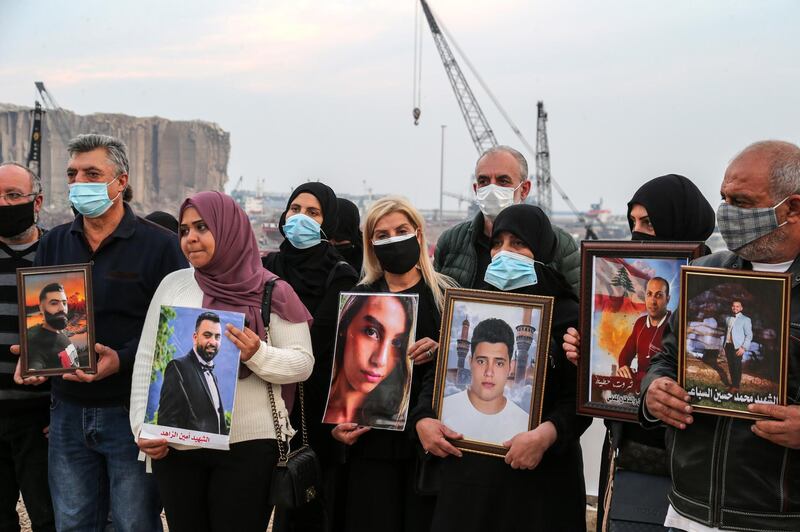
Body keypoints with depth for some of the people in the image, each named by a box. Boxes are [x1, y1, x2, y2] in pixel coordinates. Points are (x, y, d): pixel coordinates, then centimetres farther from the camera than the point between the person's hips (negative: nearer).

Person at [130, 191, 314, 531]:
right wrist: (142, 425, -1)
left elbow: (302, 363, -3)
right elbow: (145, 359, 7)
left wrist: (259, 355, -21)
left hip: (247, 447, -3)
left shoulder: (270, 292, -3)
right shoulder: (172, 284, 5)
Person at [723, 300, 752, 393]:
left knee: (737, 366, -2)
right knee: (730, 366, 8)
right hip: (728, 345, 5)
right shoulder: (728, 319, 16)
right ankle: (732, 383, 20)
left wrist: (744, 347, -13)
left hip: (737, 347, -5)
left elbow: (749, 335, -5)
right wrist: (724, 347, 15)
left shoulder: (745, 320, -1)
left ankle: (736, 386, 5)